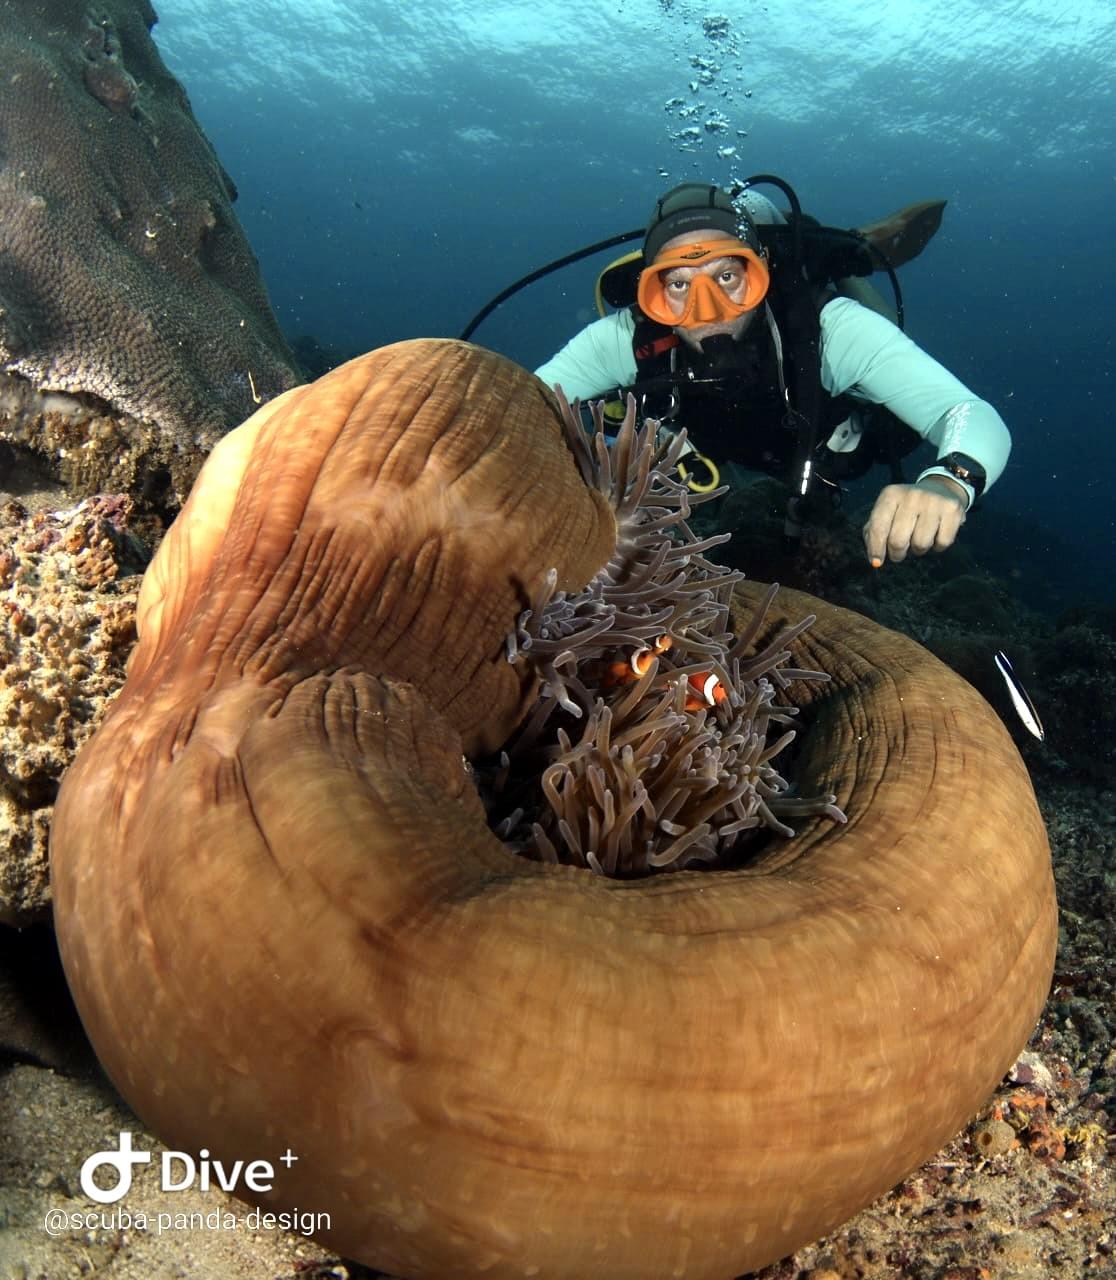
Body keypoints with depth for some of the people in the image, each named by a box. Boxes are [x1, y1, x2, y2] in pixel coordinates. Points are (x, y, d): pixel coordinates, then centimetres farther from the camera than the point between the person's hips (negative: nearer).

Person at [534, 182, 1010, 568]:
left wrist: (949, 480, -73)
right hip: (735, 460, 2)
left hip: (842, 444, -2)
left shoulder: (832, 328, -44)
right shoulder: (629, 340, -38)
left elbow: (976, 418, -49)